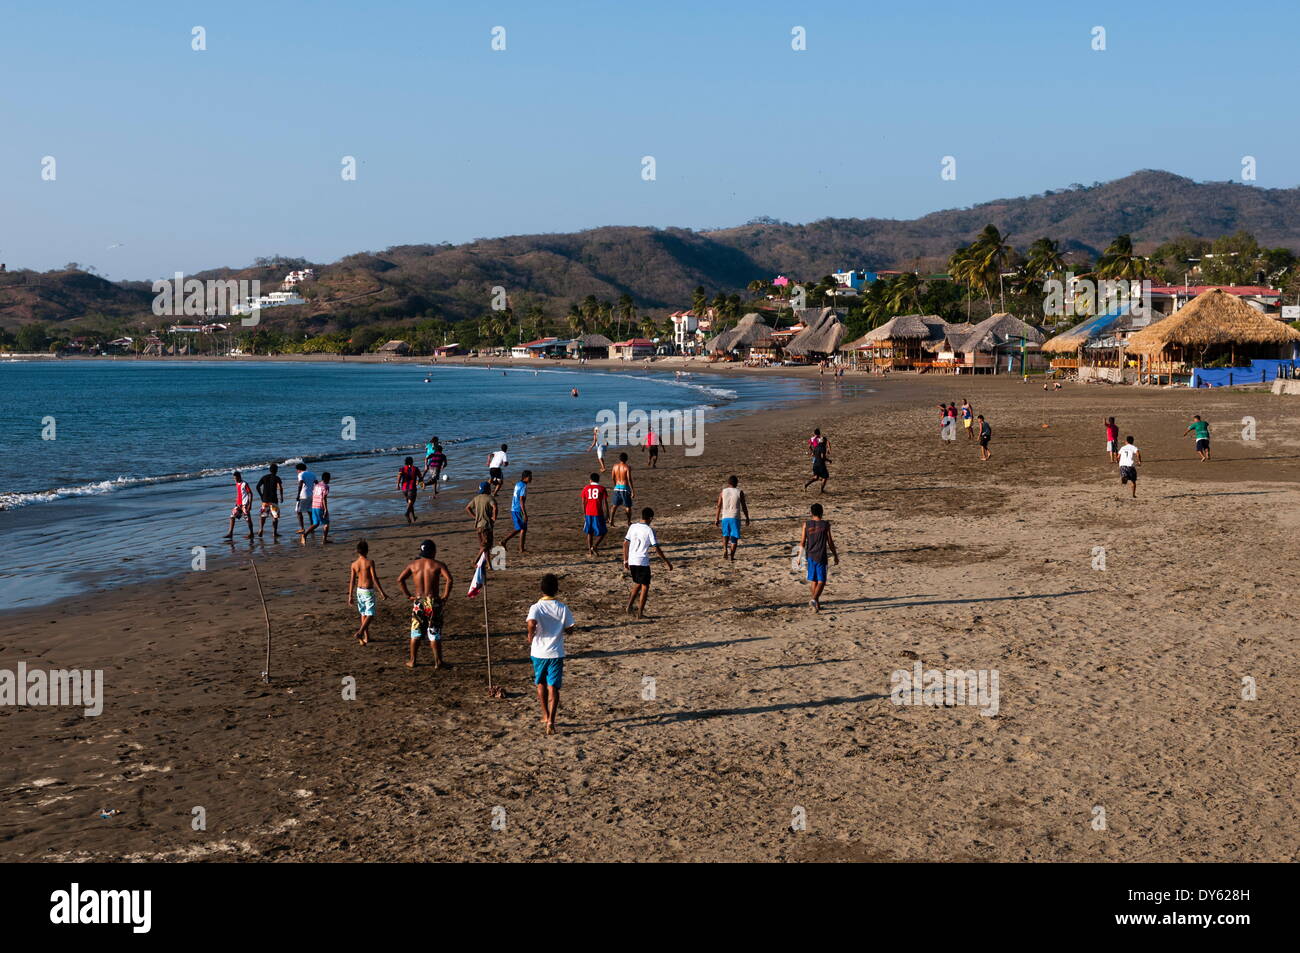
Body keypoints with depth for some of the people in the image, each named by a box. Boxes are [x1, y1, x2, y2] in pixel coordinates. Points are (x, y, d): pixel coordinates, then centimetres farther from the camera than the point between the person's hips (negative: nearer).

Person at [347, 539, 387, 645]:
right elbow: (375, 578, -16)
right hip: (368, 591, -5)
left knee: (363, 613, 17)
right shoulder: (370, 562, -15)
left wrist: (350, 596, 6)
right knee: (370, 614, -1)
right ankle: (360, 633, -22)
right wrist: (382, 592, -10)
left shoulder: (354, 564, -2)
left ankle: (366, 637, 23)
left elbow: (352, 581, 0)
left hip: (359, 590, 5)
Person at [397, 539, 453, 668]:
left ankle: (412, 661, 18)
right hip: (433, 602, -3)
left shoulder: (413, 565, 5)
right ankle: (438, 662, 6)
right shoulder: (438, 565, -5)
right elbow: (449, 579, -19)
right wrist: (445, 596, -10)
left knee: (416, 633, 13)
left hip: (418, 602, 3)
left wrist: (408, 595, 5)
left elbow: (400, 579, 0)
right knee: (434, 633, 4)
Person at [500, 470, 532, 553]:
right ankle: (521, 549, 5)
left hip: (513, 510, 9)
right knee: (523, 529, 2)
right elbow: (521, 501, -22)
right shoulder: (524, 486, -15)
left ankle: (504, 541, 6)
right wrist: (525, 514, -23)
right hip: (519, 511, -9)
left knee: (518, 529, 16)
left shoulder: (517, 484, 13)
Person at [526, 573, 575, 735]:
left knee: (541, 684, 21)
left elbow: (532, 623, -29)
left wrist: (530, 636, -11)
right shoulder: (563, 608, -5)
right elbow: (569, 629, 0)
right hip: (556, 653, 0)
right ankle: (551, 721, -12)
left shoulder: (536, 607, -11)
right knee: (553, 687, 1)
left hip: (538, 652, 0)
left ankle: (545, 716, 30)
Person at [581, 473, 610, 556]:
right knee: (602, 532, 8)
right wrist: (607, 515, -1)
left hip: (588, 514, 3)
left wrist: (584, 514, 17)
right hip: (598, 513, -3)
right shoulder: (602, 489, -1)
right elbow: (605, 503, -5)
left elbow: (583, 503, 7)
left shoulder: (586, 488, 6)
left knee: (589, 532, 15)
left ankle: (590, 550, 11)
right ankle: (594, 546, -11)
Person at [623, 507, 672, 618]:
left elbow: (625, 543, 7)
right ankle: (640, 613, 4)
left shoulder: (632, 527, 4)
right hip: (643, 562, -5)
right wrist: (666, 562, -5)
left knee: (637, 584, 25)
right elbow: (656, 548, -13)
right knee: (645, 587, 6)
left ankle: (630, 605, 16)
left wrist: (625, 560, 16)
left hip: (631, 561, 5)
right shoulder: (649, 530, -11)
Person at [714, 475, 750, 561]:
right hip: (735, 517, -2)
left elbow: (719, 506, 4)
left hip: (725, 517, 2)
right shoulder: (739, 492, 0)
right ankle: (732, 556, -1)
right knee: (734, 537, 7)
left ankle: (725, 549, -7)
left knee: (725, 534, 18)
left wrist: (716, 519, 10)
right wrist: (747, 518, 12)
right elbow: (744, 506, 2)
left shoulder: (723, 492, 5)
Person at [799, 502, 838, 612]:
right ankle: (814, 599, -20)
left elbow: (802, 542, 1)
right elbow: (830, 542, -2)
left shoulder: (806, 524, -1)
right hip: (821, 556, -3)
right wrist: (835, 555, 9)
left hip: (810, 556, 3)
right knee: (821, 581, 1)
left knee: (813, 580, 16)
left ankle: (816, 604, 24)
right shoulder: (825, 524, -6)